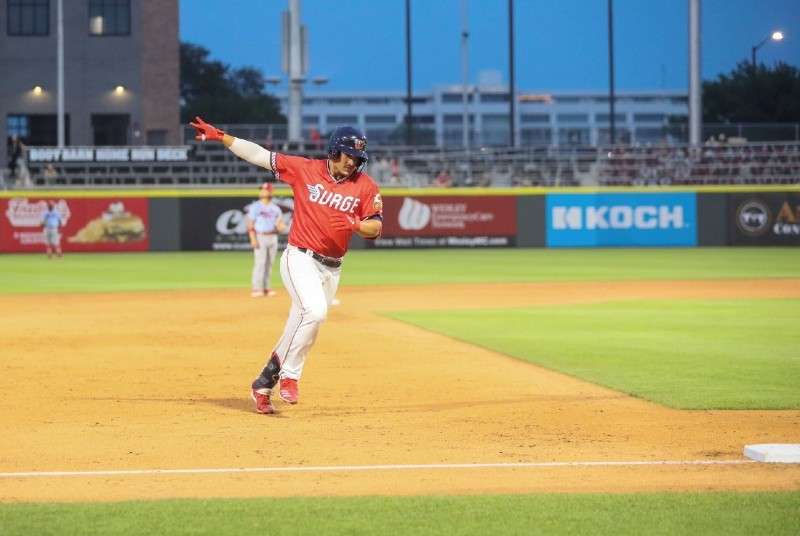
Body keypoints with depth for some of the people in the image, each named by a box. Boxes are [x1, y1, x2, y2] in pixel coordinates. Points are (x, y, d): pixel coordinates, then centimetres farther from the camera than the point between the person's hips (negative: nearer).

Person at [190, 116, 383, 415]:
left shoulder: (365, 186, 2)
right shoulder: (304, 169, -2)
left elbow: (376, 227, 0)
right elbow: (259, 155, 2)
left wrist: (354, 225, -23)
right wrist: (220, 136, -2)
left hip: (331, 268, 4)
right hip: (300, 259, -4)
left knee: (300, 329, 4)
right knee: (315, 310, -27)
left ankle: (263, 384, 19)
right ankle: (289, 376, -15)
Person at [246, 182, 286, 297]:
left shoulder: (275, 208, 13)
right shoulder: (255, 207, 0)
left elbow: (280, 223, 12)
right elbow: (250, 224, -4)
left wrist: (281, 227, -13)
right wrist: (253, 239, -15)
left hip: (272, 237, 5)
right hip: (260, 237, -5)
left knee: (269, 263, 6)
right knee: (260, 263, -11)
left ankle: (266, 288, 11)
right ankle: (256, 288, -12)